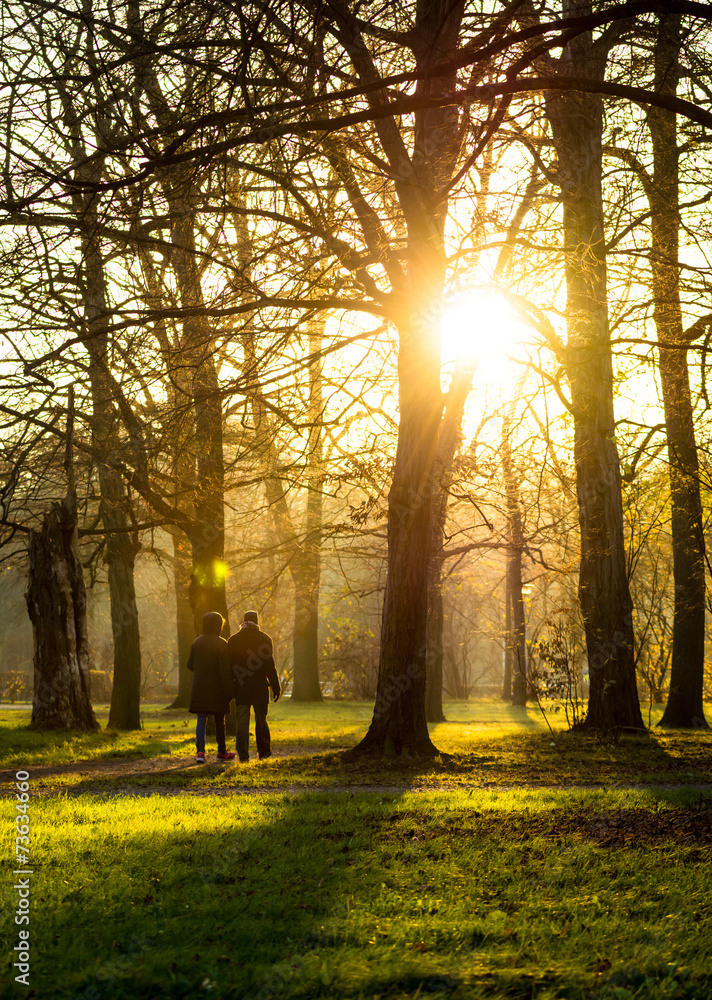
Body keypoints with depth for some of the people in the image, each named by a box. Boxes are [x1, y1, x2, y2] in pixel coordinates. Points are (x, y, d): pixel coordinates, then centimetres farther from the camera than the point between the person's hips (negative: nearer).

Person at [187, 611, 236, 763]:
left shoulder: (197, 642, 2)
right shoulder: (221, 644, -13)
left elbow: (190, 665, 11)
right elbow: (225, 670, -17)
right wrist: (229, 691, -12)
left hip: (199, 688, 3)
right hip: (217, 688, -3)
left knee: (201, 720, 2)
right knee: (219, 720, 11)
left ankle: (200, 751, -17)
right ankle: (221, 752, 24)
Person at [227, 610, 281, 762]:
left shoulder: (233, 640, 3)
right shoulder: (264, 639, -3)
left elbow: (230, 666, 3)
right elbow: (270, 666, -7)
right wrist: (276, 687, -3)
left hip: (241, 687, 1)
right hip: (260, 687, -1)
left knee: (242, 722, 2)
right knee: (261, 721, 12)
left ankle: (243, 755, -8)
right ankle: (264, 752, 19)